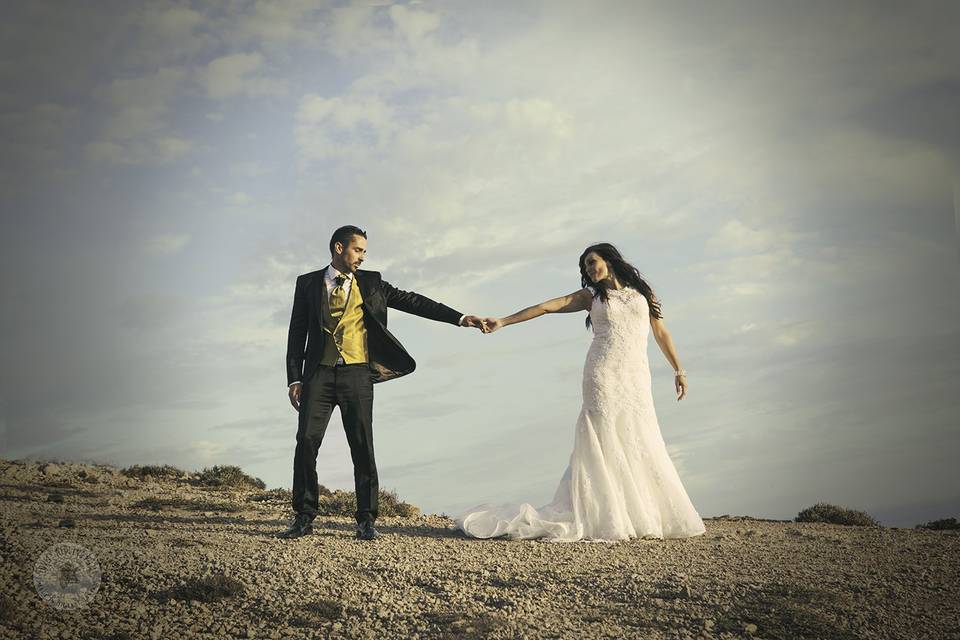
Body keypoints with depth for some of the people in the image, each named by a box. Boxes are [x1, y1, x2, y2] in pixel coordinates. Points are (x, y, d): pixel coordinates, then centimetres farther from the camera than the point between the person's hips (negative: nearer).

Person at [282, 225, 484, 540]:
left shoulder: (370, 282, 12)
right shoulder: (308, 284, 10)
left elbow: (412, 301, 9)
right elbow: (297, 333, 9)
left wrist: (460, 318, 2)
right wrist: (294, 379, 1)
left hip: (357, 375, 0)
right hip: (319, 373, 0)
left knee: (362, 446, -2)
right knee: (307, 441, -7)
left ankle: (366, 520, 5)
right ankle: (305, 516, 3)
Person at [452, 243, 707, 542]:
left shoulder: (642, 292, 16)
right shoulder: (590, 296, 13)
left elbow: (661, 333, 20)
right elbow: (547, 306, 5)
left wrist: (679, 370, 17)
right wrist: (503, 321, -2)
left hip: (636, 377, 2)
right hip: (603, 374, -2)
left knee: (641, 446, -2)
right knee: (605, 443, -9)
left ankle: (643, 516, 4)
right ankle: (607, 517, -9)